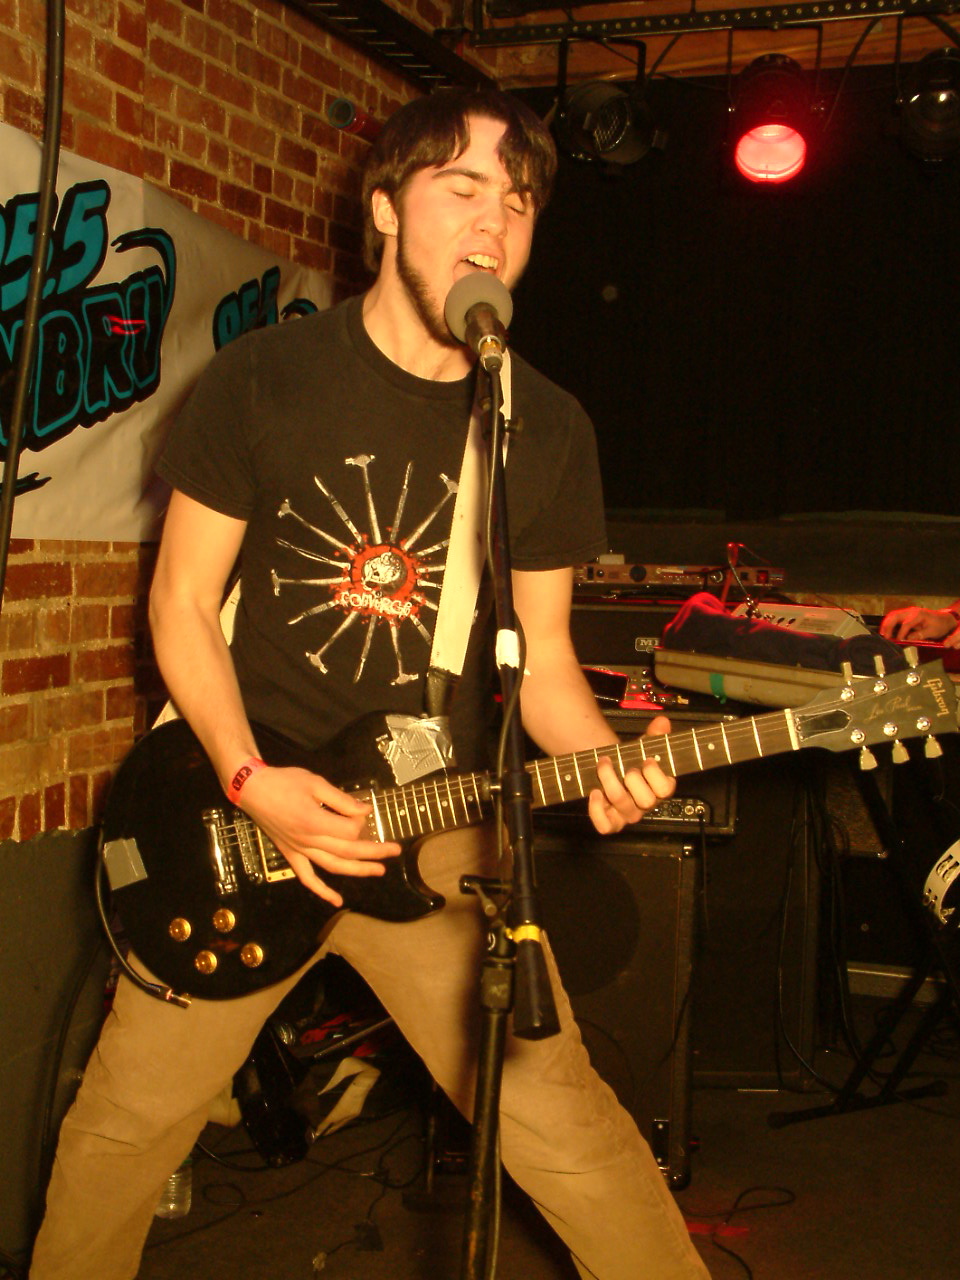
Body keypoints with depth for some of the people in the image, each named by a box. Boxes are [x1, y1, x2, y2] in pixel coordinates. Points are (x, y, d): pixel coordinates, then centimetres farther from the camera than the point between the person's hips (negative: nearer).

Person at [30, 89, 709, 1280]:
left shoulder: (550, 429, 1)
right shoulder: (261, 379, -5)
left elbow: (542, 652, 7)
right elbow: (181, 599, -1)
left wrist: (596, 762, -14)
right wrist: (249, 781, -14)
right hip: (244, 807, 0)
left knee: (567, 1129, -4)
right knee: (125, 1123, 11)